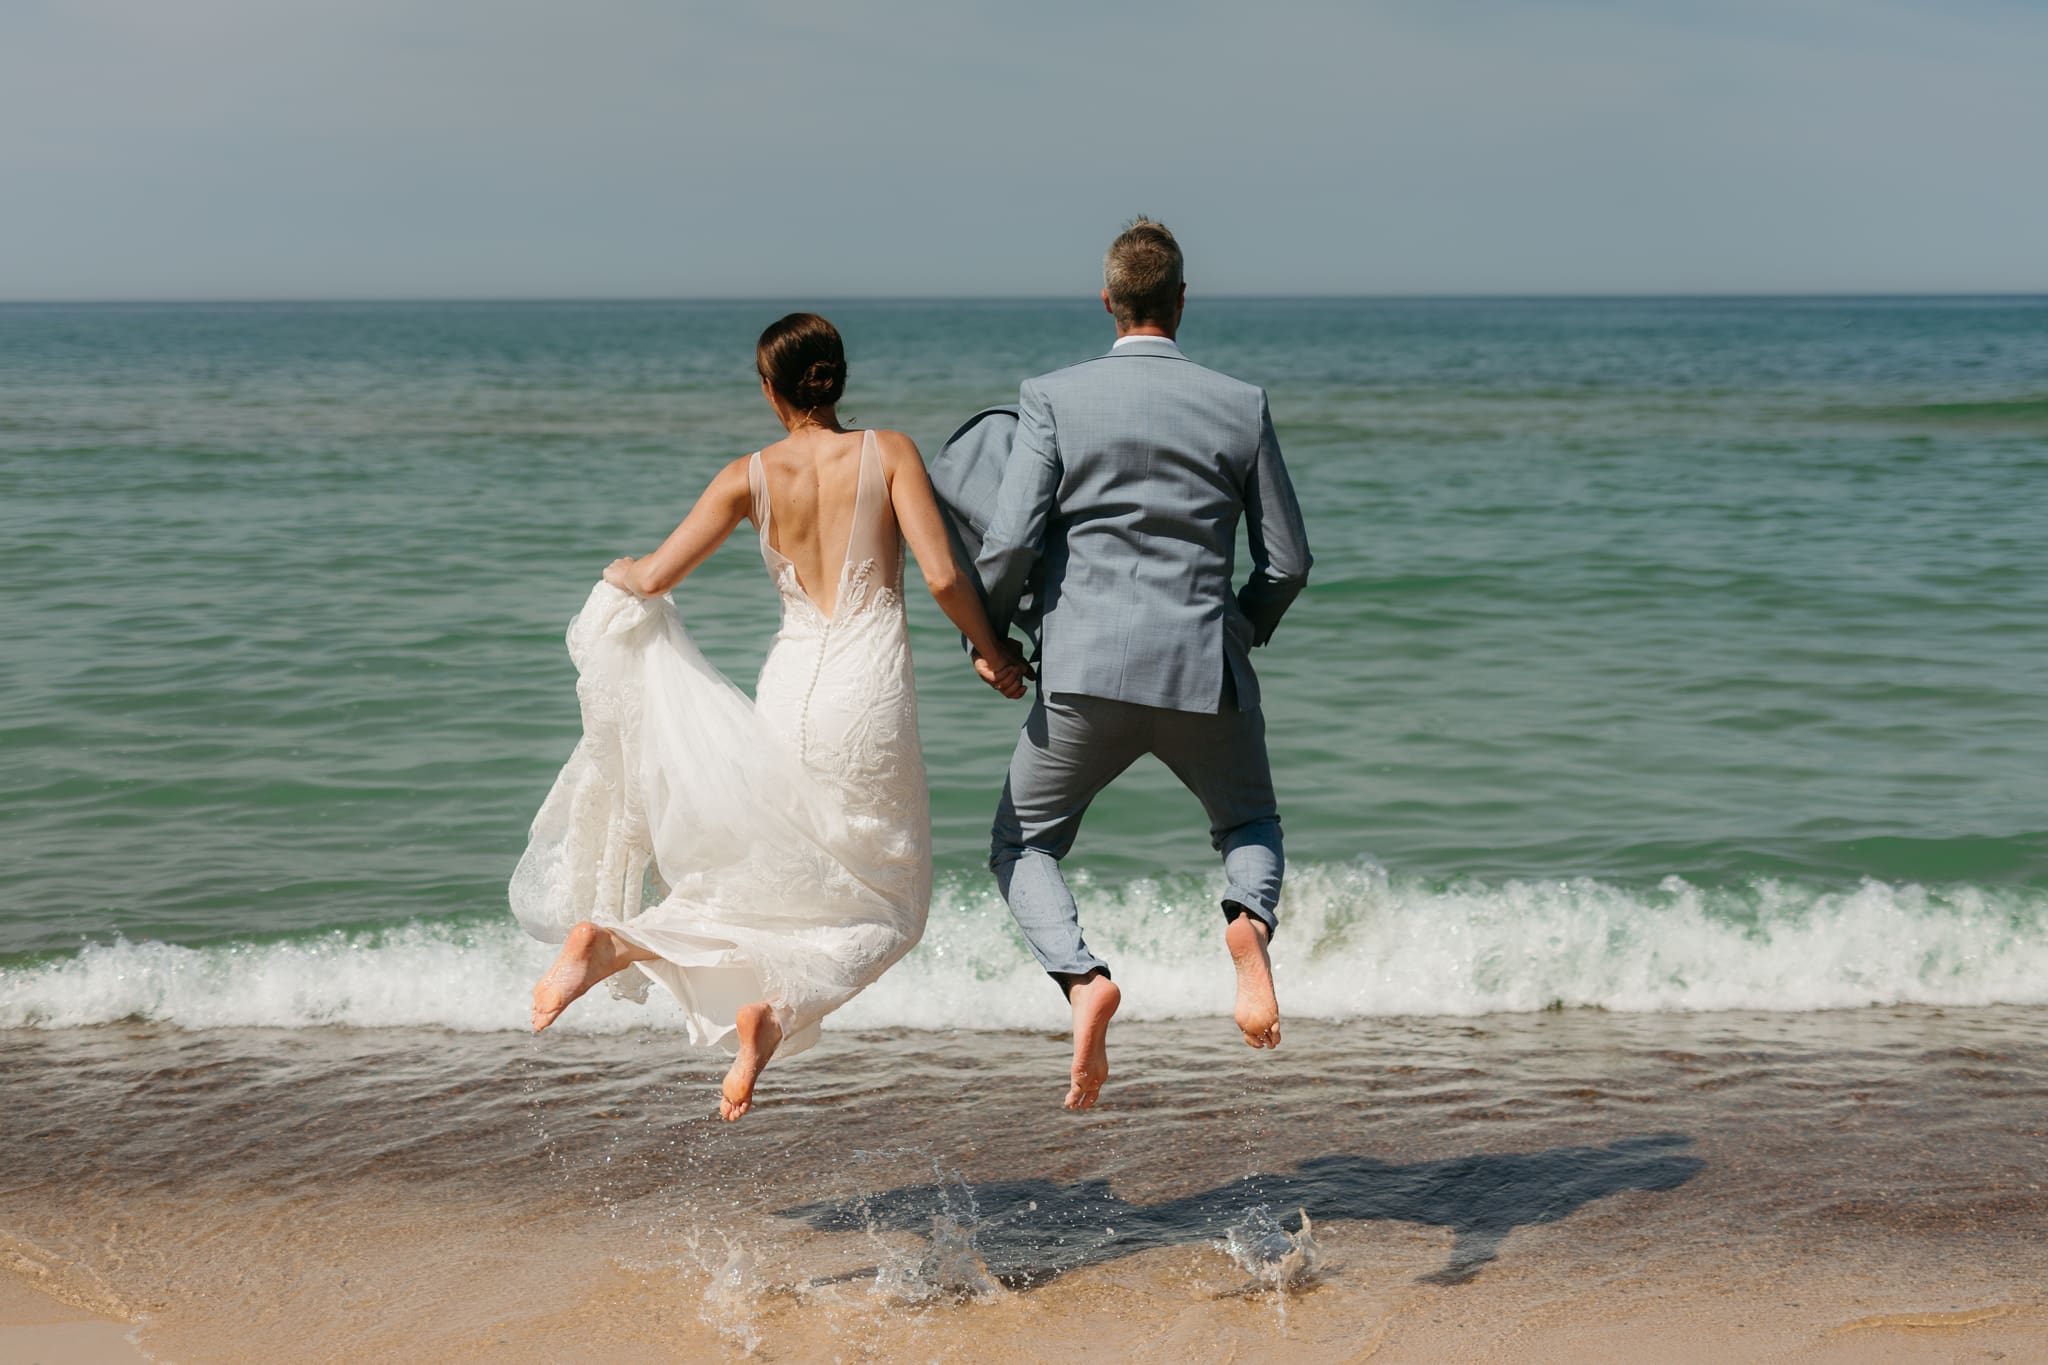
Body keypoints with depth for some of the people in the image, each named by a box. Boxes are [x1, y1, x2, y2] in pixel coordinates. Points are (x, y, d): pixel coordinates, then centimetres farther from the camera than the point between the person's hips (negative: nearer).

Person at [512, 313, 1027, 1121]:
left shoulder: (751, 476, 3)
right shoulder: (888, 452, -2)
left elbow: (654, 578, -1)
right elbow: (942, 577, -8)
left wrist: (618, 575, 23)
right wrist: (994, 652, 8)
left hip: (788, 696, 3)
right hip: (869, 697, -3)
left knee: (766, 882, 20)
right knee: (885, 905, 12)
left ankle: (609, 938, -4)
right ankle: (776, 1010, -14)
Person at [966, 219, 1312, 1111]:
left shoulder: (1053, 398, -2)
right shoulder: (1242, 407, 4)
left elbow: (1009, 541, -9)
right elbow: (1287, 562, 6)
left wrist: (986, 638, 9)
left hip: (1087, 670, -1)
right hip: (1205, 669, 2)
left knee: (1023, 846, 17)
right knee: (1249, 824, 27)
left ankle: (1082, 978, -12)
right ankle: (1249, 918, -8)